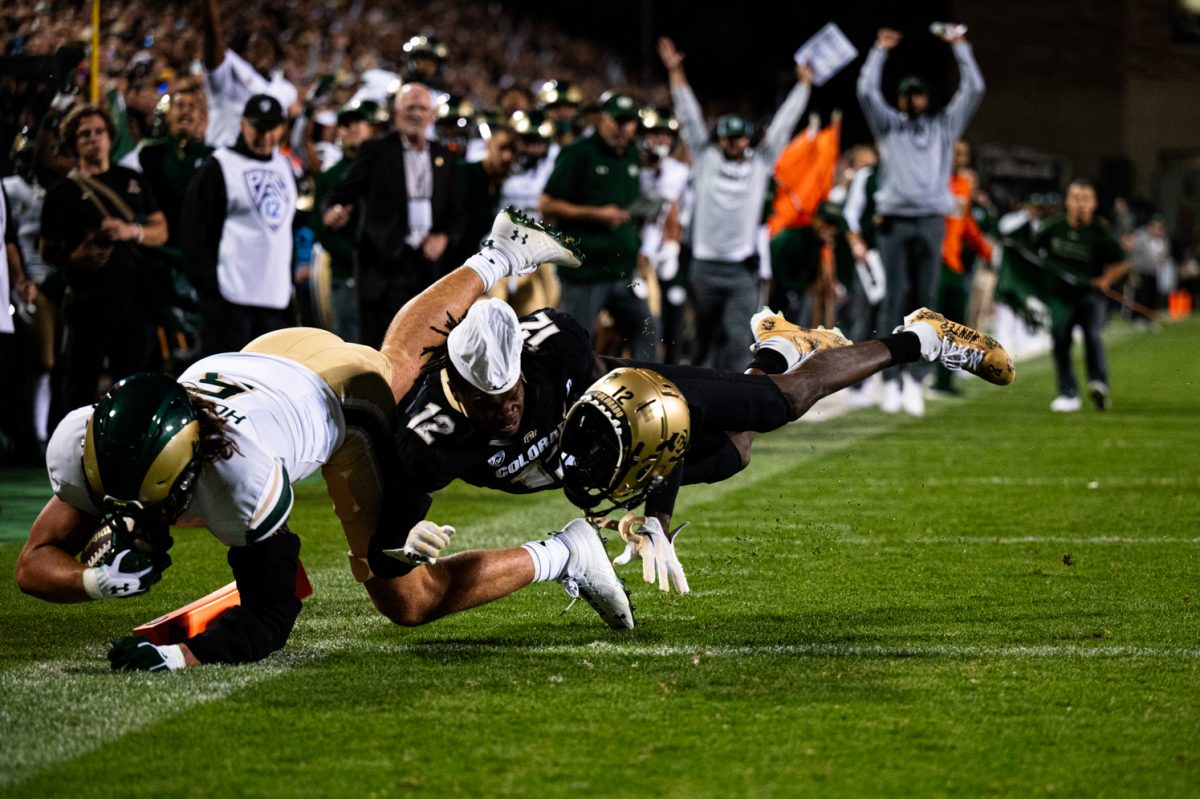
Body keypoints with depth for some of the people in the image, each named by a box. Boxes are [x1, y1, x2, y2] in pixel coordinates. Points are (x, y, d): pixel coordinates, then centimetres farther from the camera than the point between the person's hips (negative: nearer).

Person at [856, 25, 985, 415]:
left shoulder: (944, 126, 17)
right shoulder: (888, 125, 15)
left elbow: (974, 89, 11)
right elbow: (867, 92, 3)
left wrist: (960, 47, 10)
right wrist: (879, 51, 4)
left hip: (931, 220, 1)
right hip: (894, 220, -1)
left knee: (925, 300, -4)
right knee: (896, 300, -4)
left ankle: (915, 378, -3)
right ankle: (891, 380, -5)